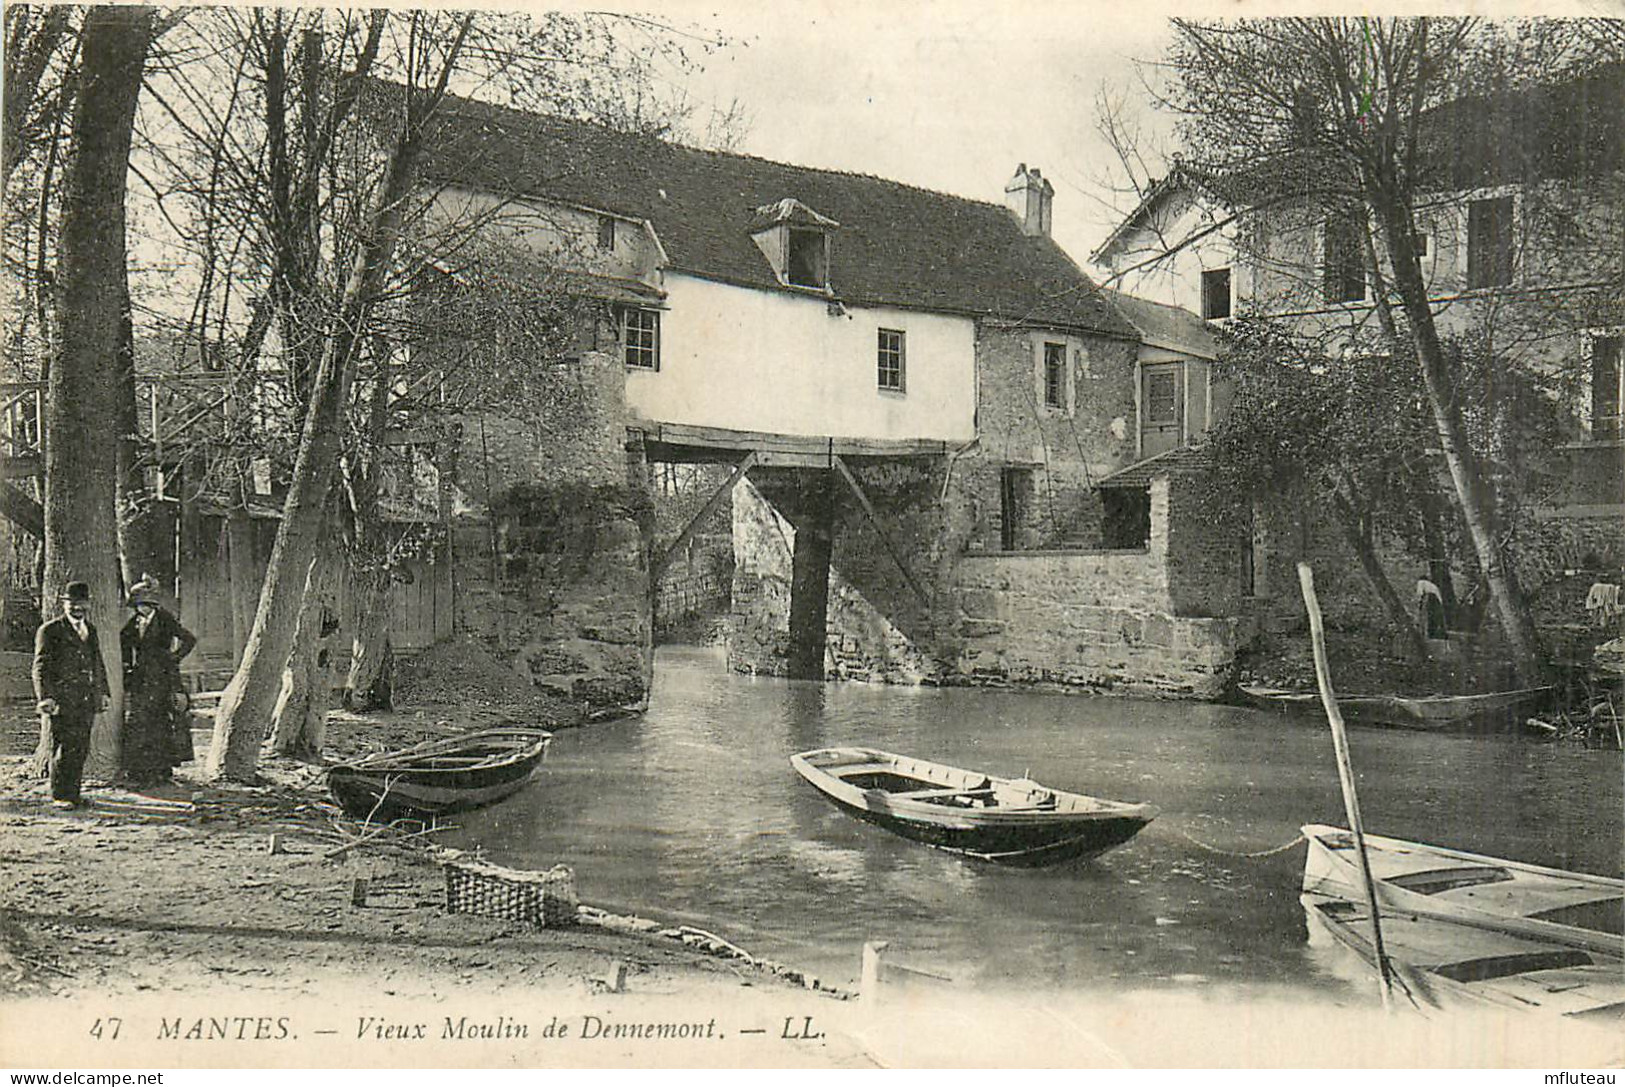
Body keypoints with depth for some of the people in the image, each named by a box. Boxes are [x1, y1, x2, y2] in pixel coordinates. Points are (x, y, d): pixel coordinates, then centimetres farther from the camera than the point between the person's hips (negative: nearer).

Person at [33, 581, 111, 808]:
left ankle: (73, 793, 13)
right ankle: (60, 796, 1)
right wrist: (45, 697, -17)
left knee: (81, 749, 6)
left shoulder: (90, 630, 19)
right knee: (64, 747, -7)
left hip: (87, 700, 6)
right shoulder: (49, 631, -1)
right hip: (62, 699, -6)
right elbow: (41, 667, -7)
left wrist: (103, 692, 20)